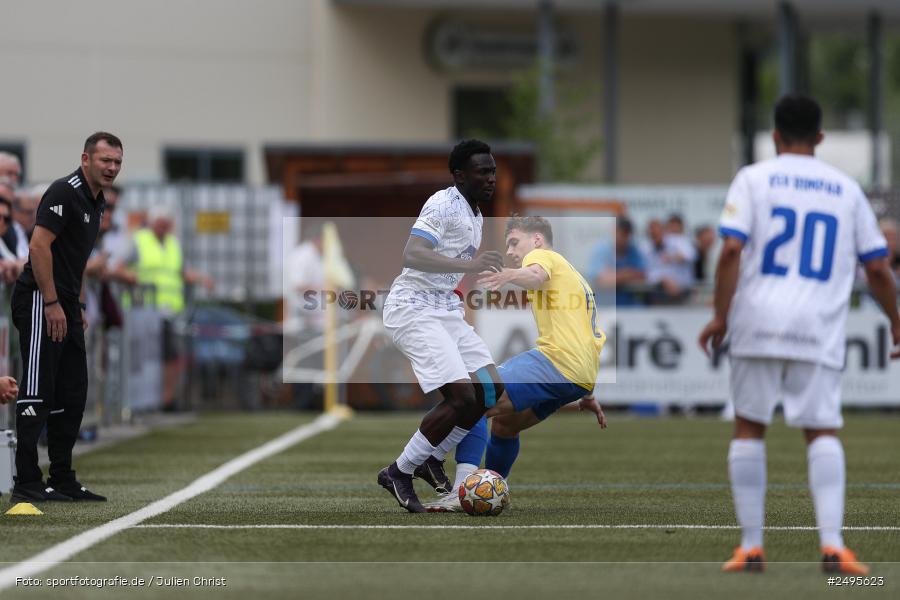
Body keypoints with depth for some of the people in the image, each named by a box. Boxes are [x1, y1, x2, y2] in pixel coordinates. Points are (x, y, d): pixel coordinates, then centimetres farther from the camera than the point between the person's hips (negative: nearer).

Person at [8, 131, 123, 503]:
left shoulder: (96, 202, 16)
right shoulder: (65, 192, -13)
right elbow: (39, 246, -20)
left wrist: (79, 308, 21)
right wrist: (52, 304, -21)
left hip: (65, 307, 10)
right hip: (39, 302, -10)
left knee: (72, 395, 10)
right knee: (37, 392, -10)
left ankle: (63, 479, 16)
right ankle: (27, 483, -11)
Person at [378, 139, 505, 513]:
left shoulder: (475, 215, 15)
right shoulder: (443, 205, -16)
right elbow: (411, 256, -30)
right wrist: (468, 265, -38)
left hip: (445, 310, 10)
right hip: (413, 309, -10)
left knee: (491, 388, 3)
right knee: (462, 396, -18)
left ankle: (431, 461, 17)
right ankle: (399, 473, -4)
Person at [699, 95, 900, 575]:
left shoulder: (753, 178, 5)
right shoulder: (846, 189, 12)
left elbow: (731, 251, -8)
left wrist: (721, 315, -4)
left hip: (758, 323, -1)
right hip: (820, 332, 1)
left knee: (749, 427, 9)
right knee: (822, 432, 2)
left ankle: (751, 546, 7)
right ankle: (832, 544, -13)